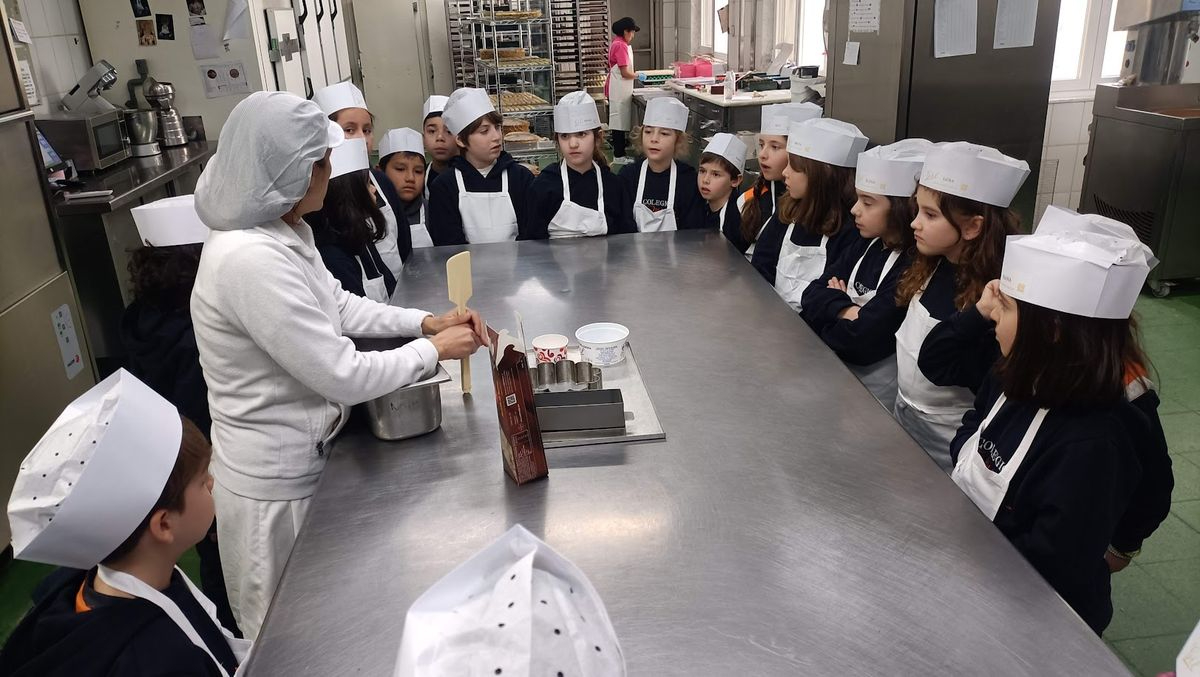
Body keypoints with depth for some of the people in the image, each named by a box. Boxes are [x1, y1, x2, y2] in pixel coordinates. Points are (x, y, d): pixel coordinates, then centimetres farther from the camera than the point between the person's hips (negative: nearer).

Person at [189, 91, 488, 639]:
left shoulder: (285, 229, -3)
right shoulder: (249, 261, -32)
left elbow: (336, 304, 12)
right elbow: (344, 377, -28)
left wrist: (427, 321, 1)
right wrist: (434, 351, -14)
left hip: (301, 456, 8)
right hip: (274, 482, -8)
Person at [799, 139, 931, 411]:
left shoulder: (912, 271, -22)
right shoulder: (868, 247, 4)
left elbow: (860, 342, -25)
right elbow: (813, 294, 0)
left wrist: (828, 311, -8)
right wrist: (842, 310, -19)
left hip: (870, 393, -6)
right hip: (835, 372, 7)